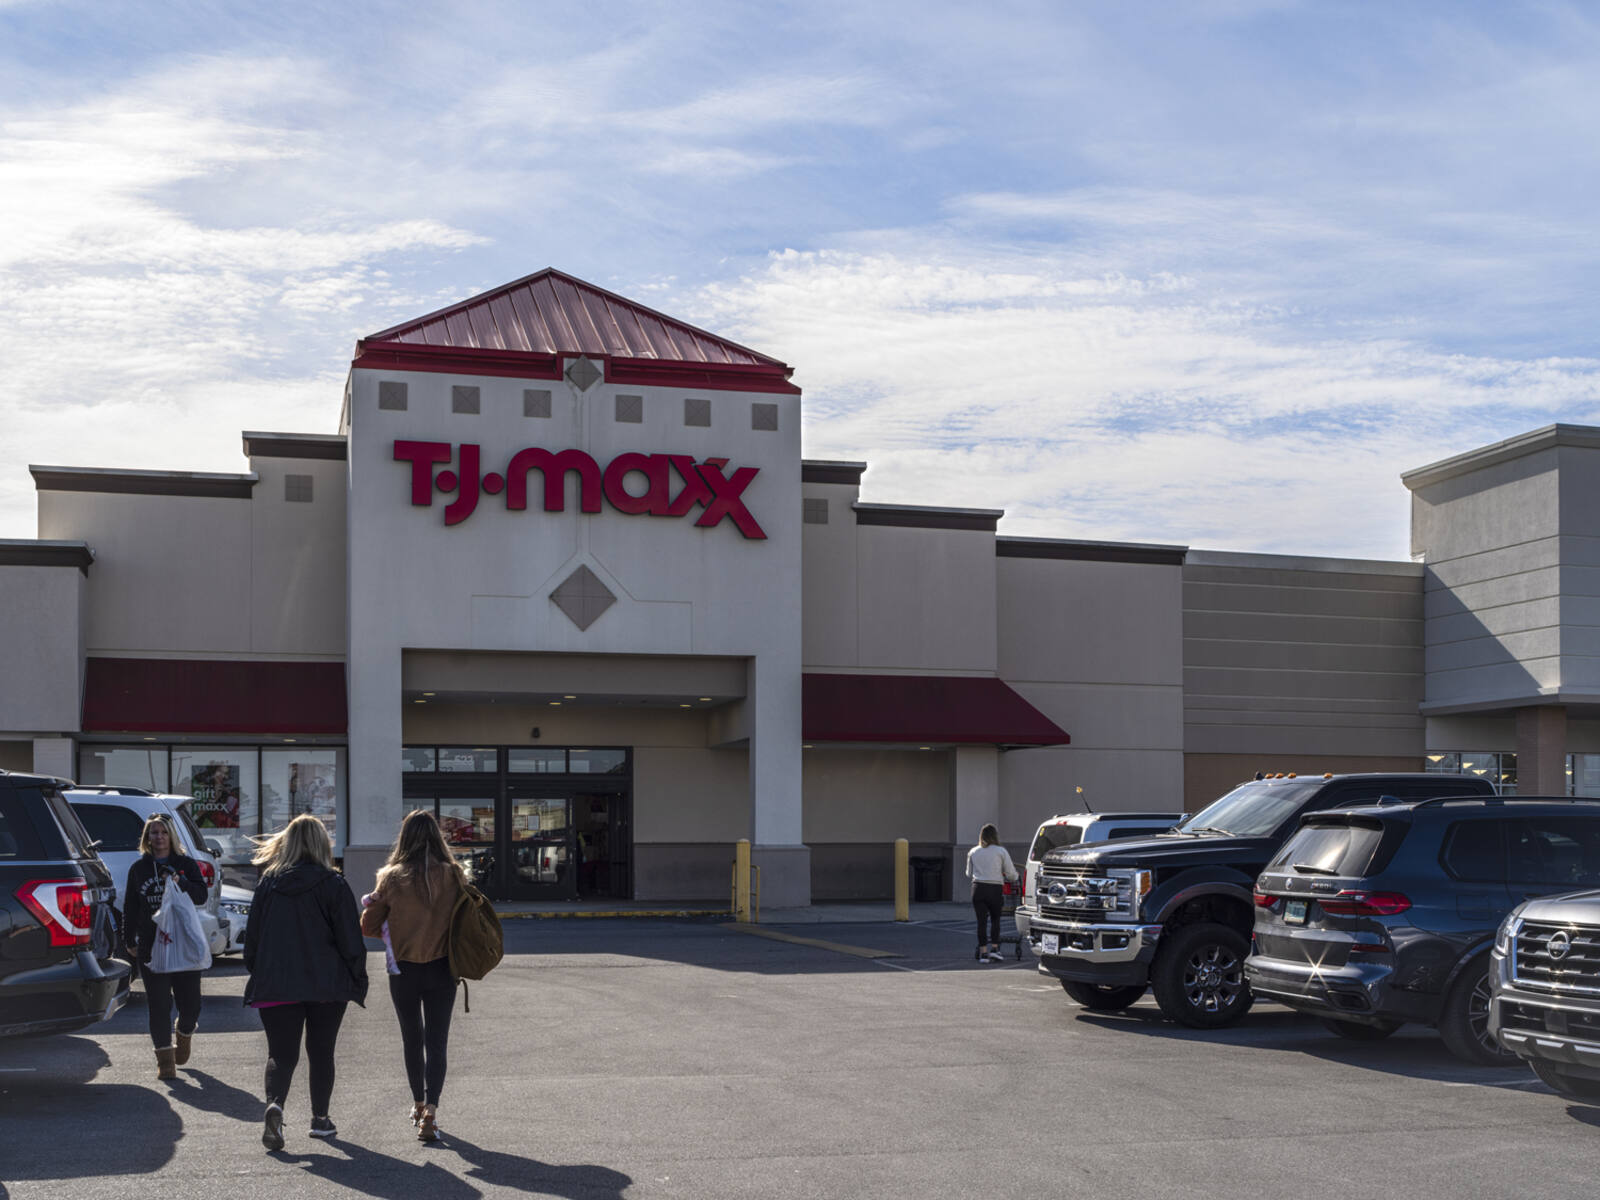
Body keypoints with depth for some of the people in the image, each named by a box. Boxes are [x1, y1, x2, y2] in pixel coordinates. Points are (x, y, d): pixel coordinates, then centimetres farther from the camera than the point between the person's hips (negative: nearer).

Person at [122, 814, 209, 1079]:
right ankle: (165, 1058, 5)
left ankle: (184, 1033, 33)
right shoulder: (138, 868, 9)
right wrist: (129, 940, 13)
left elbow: (201, 895, -6)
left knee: (190, 1001, 1)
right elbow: (130, 907, 15)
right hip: (150, 946, 1)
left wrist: (180, 882, -23)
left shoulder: (186, 865, 5)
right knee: (158, 1003, -3)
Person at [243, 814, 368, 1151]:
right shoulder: (333, 885, -6)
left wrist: (257, 976, 18)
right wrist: (358, 982, 4)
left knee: (281, 1053, 3)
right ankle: (320, 1118, 18)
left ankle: (275, 1104, -23)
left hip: (275, 985, 1)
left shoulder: (268, 883, 3)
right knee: (321, 1053, 14)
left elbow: (252, 937, 8)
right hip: (327, 984, -1)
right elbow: (351, 941, -5)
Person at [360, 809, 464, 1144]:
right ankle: (430, 1114, -11)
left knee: (412, 1040, 19)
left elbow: (368, 927, -3)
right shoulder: (453, 875, -8)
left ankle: (418, 1104, 35)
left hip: (404, 971, 0)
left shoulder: (392, 878, -9)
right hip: (441, 970, 0)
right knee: (436, 1043, 3)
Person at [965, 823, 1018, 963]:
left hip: (978, 888, 2)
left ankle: (982, 953, 5)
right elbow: (1011, 874, 0)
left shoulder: (973, 852, 9)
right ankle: (994, 948, 5)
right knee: (995, 919, 15)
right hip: (995, 889, -2)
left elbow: (969, 874, 18)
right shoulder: (1001, 851, 1)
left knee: (981, 921, 5)